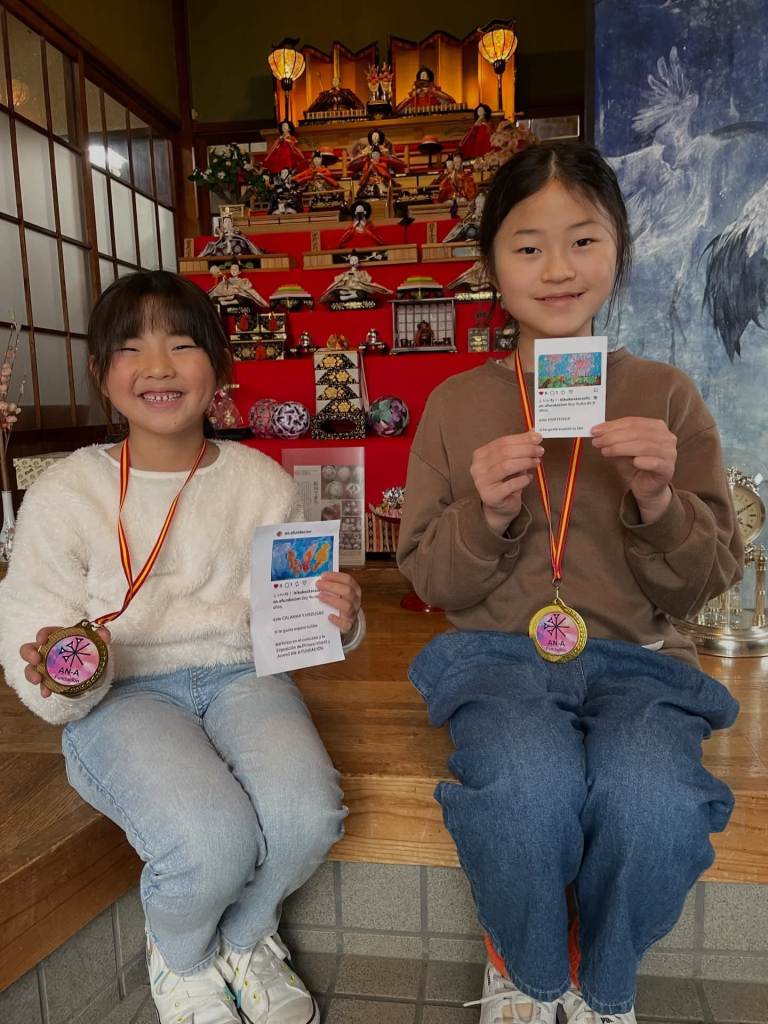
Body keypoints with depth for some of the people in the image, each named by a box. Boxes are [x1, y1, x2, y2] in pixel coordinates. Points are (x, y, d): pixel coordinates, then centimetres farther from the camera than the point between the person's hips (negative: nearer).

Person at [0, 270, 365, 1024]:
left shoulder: (263, 481, 3)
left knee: (306, 815, -26)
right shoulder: (63, 494, -2)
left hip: (242, 674, 2)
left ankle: (245, 935, 15)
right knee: (213, 840, -28)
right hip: (122, 696, -2)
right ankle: (178, 956, 14)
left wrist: (336, 619, -15)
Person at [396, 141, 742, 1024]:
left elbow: (704, 585, 4)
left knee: (655, 802, -29)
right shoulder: (456, 404, 4)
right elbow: (430, 580, 4)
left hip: (634, 657, 1)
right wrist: (483, 515, -16)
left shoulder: (667, 397, 5)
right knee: (530, 788, -31)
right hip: (498, 654, 0)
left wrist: (659, 503, -16)